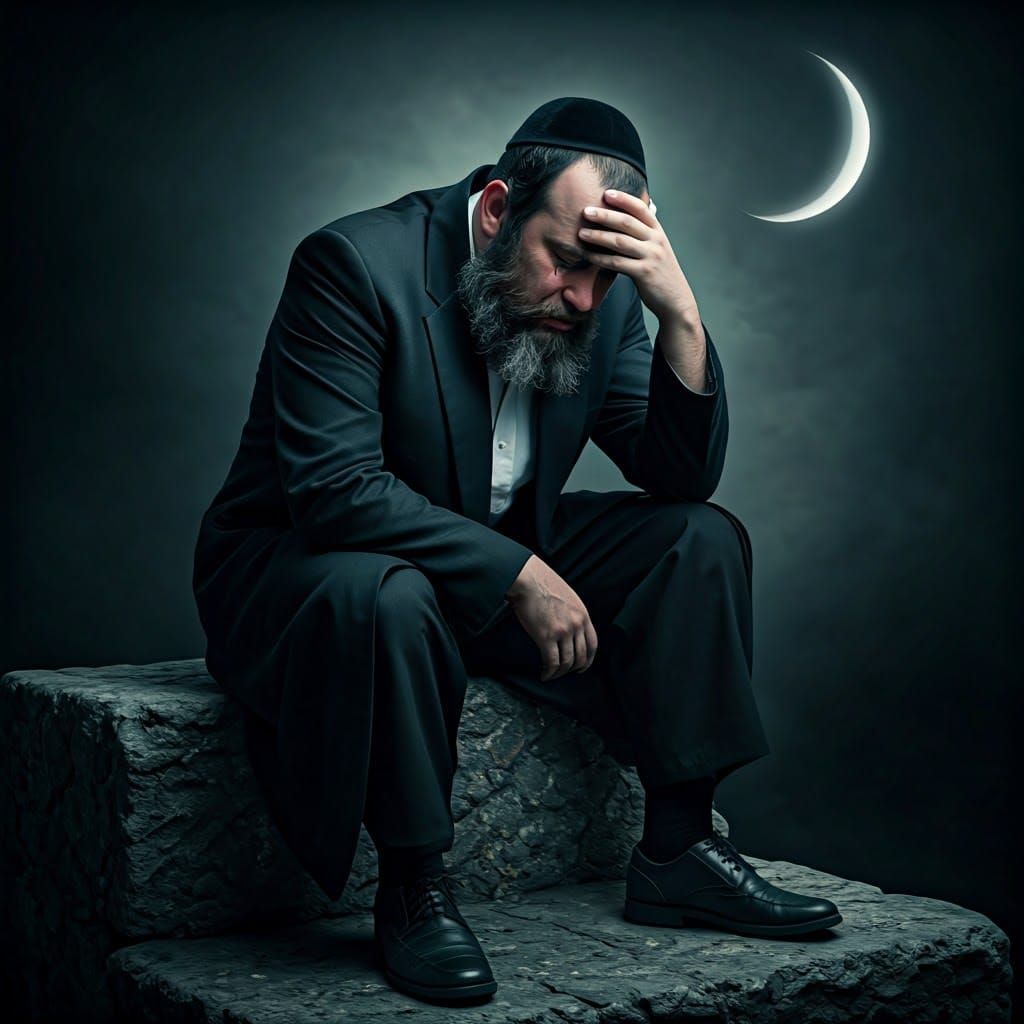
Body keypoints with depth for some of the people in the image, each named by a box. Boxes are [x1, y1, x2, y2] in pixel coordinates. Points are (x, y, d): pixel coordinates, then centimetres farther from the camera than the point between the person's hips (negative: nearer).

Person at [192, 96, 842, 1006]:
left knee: (703, 539, -7)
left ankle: (678, 848, -1)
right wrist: (518, 576, -31)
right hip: (299, 562, -6)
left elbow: (682, 477, -7)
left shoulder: (605, 295, -5)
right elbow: (335, 487, -29)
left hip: (506, 558, 6)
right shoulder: (355, 263, -23)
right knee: (389, 593, -40)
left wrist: (680, 313, -22)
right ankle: (412, 888, -18)